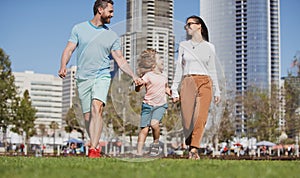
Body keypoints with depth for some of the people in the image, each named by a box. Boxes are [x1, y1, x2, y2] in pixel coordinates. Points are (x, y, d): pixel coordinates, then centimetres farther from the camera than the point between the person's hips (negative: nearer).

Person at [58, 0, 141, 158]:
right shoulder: (79, 28, 9)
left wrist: (133, 76, -1)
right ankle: (95, 146, 16)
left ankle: (93, 149, -28)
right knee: (87, 116, 2)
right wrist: (63, 65, -14)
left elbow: (120, 59, 10)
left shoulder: (112, 36, 11)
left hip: (102, 76, -1)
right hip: (83, 78, 1)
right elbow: (69, 49, 5)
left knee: (96, 108, -24)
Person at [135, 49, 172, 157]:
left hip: (160, 105, 3)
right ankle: (139, 152, 6)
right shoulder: (148, 76, -7)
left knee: (154, 123, -24)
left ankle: (156, 143, -2)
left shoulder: (163, 77, 13)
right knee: (144, 129, -4)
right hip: (148, 105, -3)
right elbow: (137, 89, -18)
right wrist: (139, 83, -38)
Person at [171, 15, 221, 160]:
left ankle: (194, 150, -19)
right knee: (188, 119, -1)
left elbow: (212, 70, 14)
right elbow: (179, 68, 9)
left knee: (201, 117, -17)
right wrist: (174, 90, 2)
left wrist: (217, 91, 10)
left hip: (205, 83, -1)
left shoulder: (209, 47, 11)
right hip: (187, 83, 1)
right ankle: (190, 145, 21)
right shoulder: (183, 45, 11)